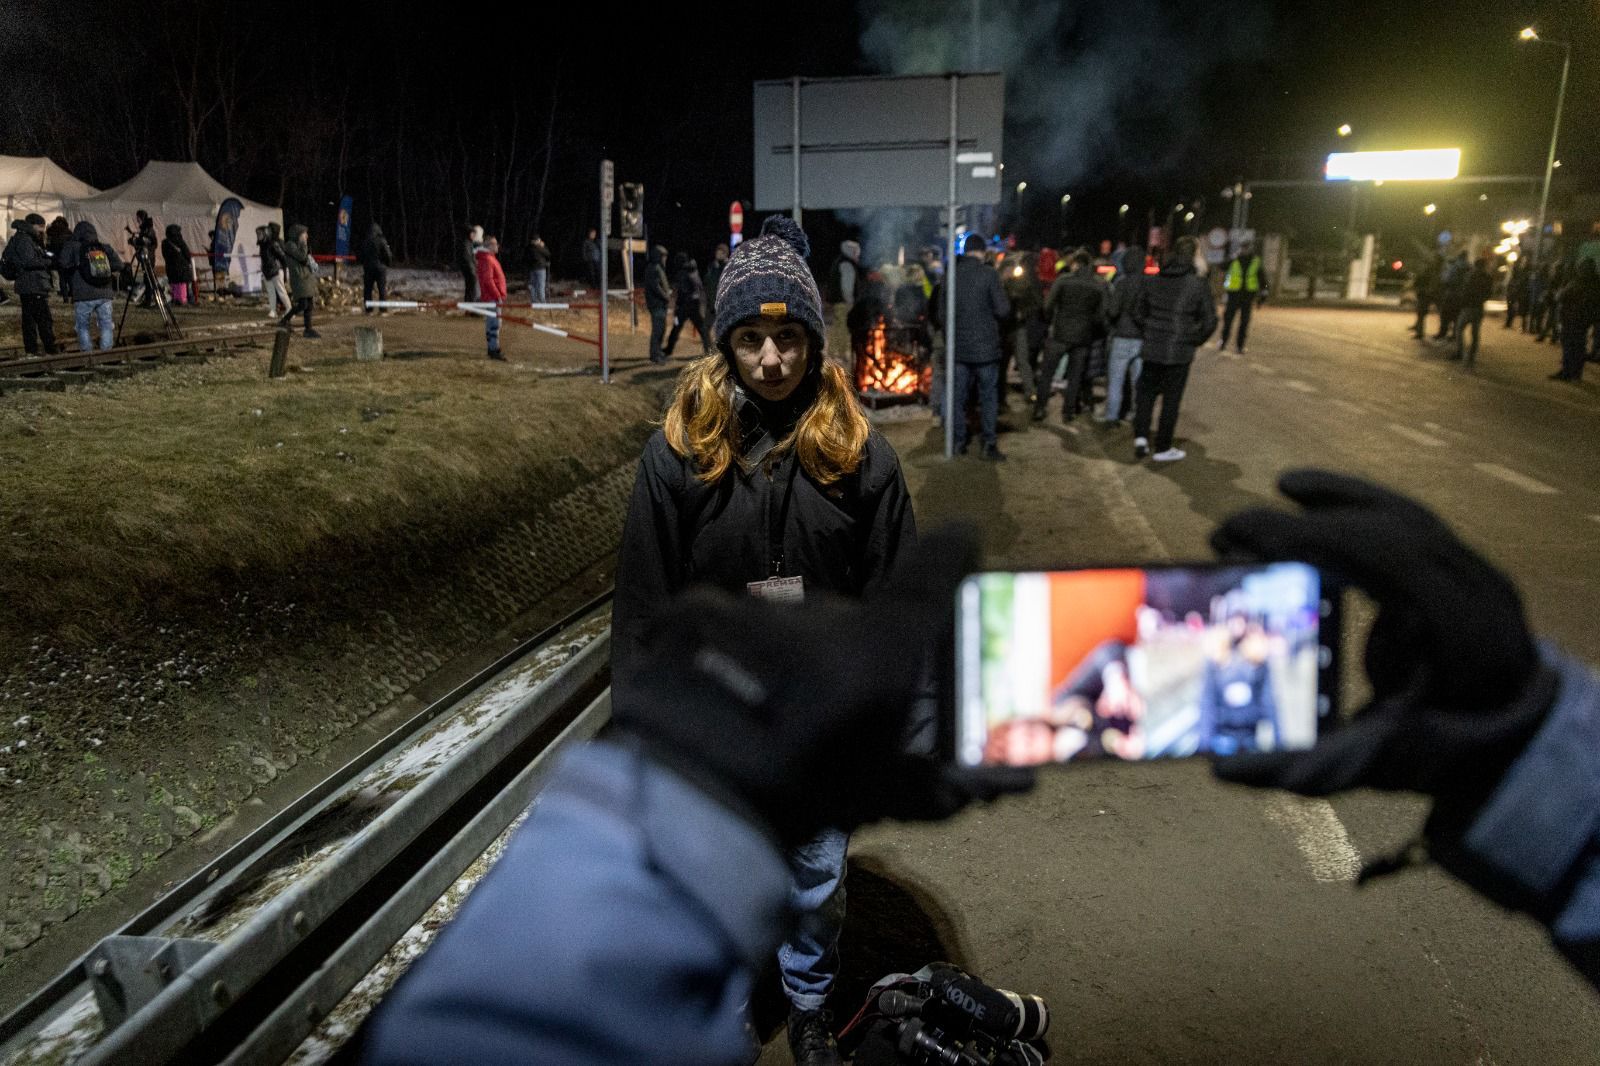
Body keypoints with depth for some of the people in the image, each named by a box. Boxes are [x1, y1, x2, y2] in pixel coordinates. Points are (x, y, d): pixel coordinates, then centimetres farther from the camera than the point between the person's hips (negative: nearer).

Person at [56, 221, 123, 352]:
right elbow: (118, 266, 2)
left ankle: (86, 352, 7)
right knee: (106, 324, 10)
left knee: (82, 326, 9)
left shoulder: (73, 248, 0)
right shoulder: (106, 248, 7)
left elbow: (62, 265, -9)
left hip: (84, 296, -2)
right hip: (105, 294, 2)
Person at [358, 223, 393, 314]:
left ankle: (368, 310, 4)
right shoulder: (382, 241, -8)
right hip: (381, 267, -2)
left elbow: (361, 256, 6)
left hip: (368, 268, 2)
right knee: (382, 289, 3)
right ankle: (382, 310, -2)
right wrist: (389, 263, 11)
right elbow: (388, 255, -8)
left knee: (367, 289, 7)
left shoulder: (364, 242, 1)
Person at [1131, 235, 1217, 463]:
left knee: (1146, 393, 19)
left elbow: (1138, 313, 7)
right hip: (1180, 352, -3)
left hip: (1152, 350, 3)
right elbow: (1209, 322, -7)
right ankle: (1163, 448, 15)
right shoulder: (1198, 285, -10)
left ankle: (1141, 436, 4)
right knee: (1171, 400, 7)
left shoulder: (1152, 281, 0)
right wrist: (1193, 341, 8)